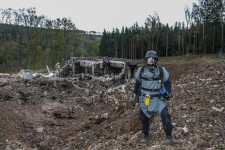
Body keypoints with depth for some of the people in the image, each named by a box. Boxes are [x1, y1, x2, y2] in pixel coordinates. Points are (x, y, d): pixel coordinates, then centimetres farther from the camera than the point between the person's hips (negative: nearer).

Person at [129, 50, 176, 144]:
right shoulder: (141, 70, 0)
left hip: (157, 98, -2)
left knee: (165, 114, -19)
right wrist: (134, 97, 14)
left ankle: (169, 136, -5)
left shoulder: (161, 71, -4)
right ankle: (146, 135, 35)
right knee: (144, 118, 11)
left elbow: (167, 83, 7)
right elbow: (137, 84, 12)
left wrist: (167, 92, -12)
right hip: (144, 99, 2)